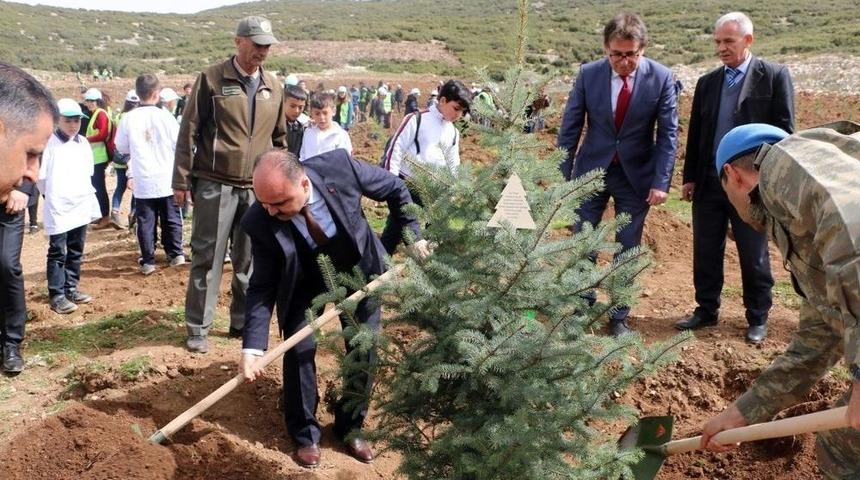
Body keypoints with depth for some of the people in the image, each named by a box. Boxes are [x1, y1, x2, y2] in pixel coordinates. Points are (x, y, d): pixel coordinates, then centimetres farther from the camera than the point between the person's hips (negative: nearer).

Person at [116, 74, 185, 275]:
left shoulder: (129, 118, -6)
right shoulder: (164, 115, -9)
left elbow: (121, 148, 5)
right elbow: (179, 143, -4)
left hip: (142, 181, 0)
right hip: (166, 178, 0)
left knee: (146, 221, 6)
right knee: (171, 218, 13)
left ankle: (148, 260, 7)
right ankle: (176, 254, 18)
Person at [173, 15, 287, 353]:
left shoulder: (273, 87, 8)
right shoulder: (211, 79, -5)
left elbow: (280, 138, 17)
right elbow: (189, 132, -5)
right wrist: (182, 180, -7)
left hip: (257, 187, 4)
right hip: (214, 185, -4)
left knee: (248, 260, 11)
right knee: (207, 258, 2)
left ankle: (243, 322, 24)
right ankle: (198, 328, 12)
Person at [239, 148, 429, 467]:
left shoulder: (339, 167, -34)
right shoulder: (259, 222, -31)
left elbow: (395, 189, -15)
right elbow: (262, 286, -22)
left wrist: (413, 236, -13)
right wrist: (252, 347, -30)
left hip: (358, 268, 1)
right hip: (304, 281, -1)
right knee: (299, 349, -10)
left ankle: (351, 427, 25)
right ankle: (305, 434, 12)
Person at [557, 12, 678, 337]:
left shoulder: (661, 78, -12)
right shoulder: (588, 74, -9)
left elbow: (668, 133, -8)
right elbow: (570, 127, -3)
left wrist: (661, 181, -15)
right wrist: (562, 176, -5)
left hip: (636, 175, -1)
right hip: (591, 170, 1)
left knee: (627, 249, 7)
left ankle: (619, 317, 19)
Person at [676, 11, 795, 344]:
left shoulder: (774, 76, -3)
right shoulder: (707, 83, 10)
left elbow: (783, 129, -6)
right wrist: (690, 177, 8)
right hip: (709, 181, 4)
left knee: (754, 255, 7)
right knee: (706, 252, 10)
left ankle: (757, 318, 21)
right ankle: (706, 310, 25)